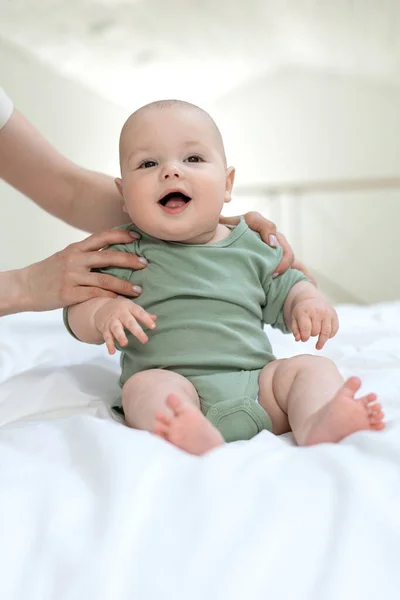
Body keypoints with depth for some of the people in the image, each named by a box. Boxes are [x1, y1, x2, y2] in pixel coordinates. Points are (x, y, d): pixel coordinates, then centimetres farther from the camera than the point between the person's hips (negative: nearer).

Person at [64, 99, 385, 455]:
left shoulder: (251, 245, 15)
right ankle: (199, 440, -59)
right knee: (146, 386, -31)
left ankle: (319, 425, -45)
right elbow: (76, 313, 8)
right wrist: (103, 313, -16)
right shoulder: (126, 251, 8)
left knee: (312, 367, -15)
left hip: (258, 386, 3)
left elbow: (284, 289, 26)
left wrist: (309, 302, 2)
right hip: (174, 384, -3)